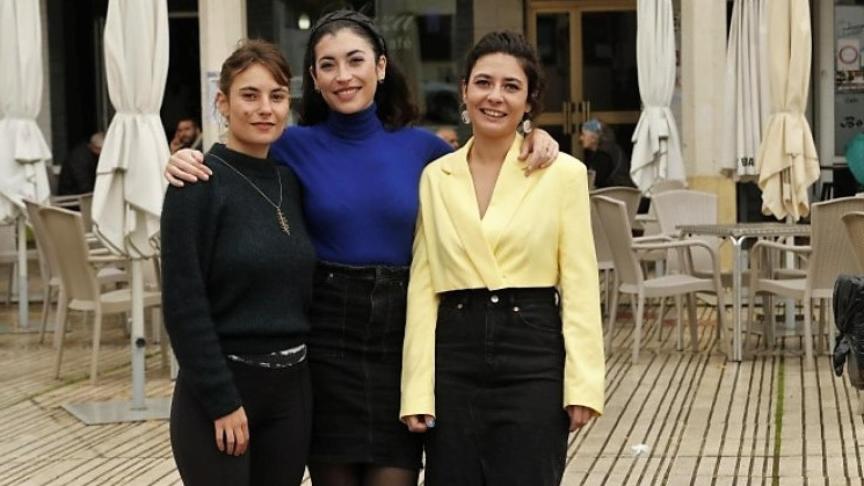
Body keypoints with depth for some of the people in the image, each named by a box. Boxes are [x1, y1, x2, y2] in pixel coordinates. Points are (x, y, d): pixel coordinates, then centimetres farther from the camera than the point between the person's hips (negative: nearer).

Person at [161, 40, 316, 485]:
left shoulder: (292, 180, 8)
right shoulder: (199, 183, -11)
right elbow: (184, 304, -14)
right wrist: (223, 400, -16)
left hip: (292, 386, 6)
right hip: (220, 387, -6)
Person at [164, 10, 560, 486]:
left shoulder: (419, 147, 5)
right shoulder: (295, 146, 0)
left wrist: (531, 140, 1)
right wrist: (186, 166, -14)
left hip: (400, 338, 1)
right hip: (326, 340, -1)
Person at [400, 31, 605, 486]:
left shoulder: (563, 173, -2)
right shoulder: (435, 177, 7)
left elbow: (579, 286, -3)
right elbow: (423, 287, 5)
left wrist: (583, 383, -9)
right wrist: (417, 389, -1)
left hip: (533, 361, -2)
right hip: (454, 361, 3)